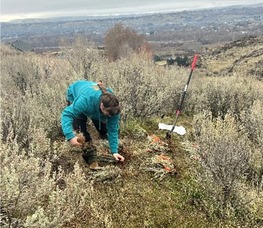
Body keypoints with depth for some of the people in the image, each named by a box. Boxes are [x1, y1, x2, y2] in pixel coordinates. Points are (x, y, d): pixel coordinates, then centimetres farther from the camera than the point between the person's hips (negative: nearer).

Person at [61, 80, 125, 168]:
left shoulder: (112, 106, -32)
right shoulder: (85, 99, -49)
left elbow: (113, 129, -23)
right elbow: (67, 114, -47)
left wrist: (114, 151, -26)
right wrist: (70, 136, -59)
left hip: (95, 102, 4)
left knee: (102, 128, -2)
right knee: (81, 130, -15)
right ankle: (91, 159, -5)